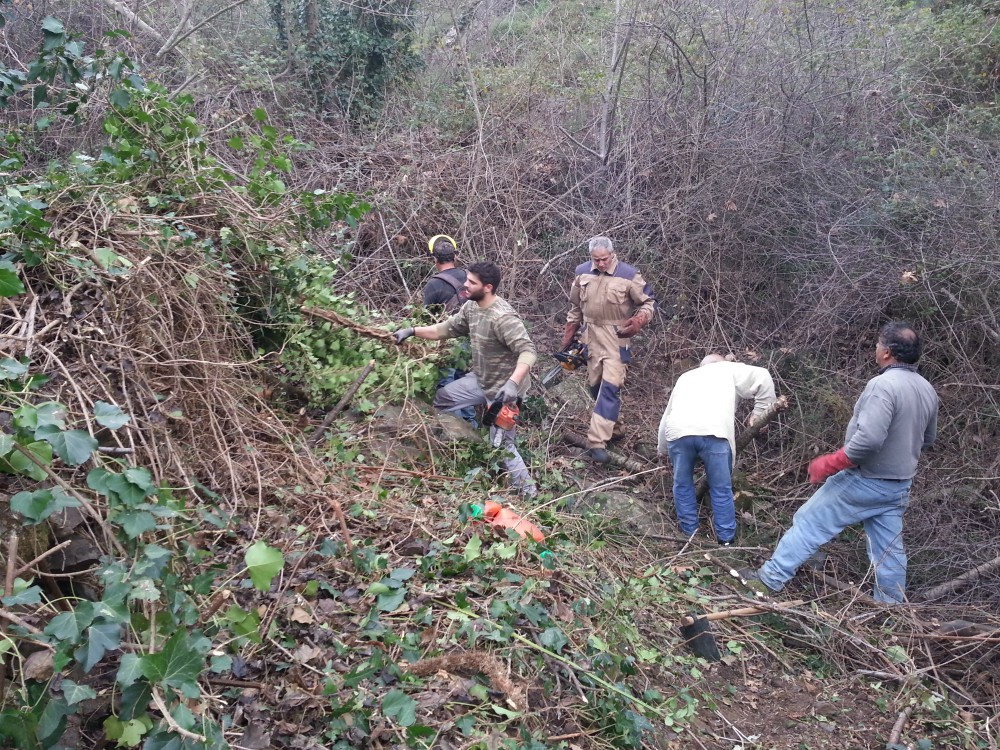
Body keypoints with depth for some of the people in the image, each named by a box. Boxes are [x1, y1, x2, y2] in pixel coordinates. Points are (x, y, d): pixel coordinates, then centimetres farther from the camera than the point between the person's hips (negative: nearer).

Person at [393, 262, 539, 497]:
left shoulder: (503, 317, -31)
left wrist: (513, 382, -50)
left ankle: (527, 489, 17)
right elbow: (448, 328, 10)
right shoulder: (471, 307, -3)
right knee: (442, 398, 19)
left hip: (503, 388, -9)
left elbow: (528, 351, -37)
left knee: (502, 444, 1)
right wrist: (412, 331, 2)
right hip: (480, 380, 9)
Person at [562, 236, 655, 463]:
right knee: (595, 385, 11)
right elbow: (575, 308, 13)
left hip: (617, 338, -5)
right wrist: (568, 337, 14)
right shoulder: (582, 272, 2)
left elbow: (648, 302, -2)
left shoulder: (629, 275, -11)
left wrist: (638, 321, -21)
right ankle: (612, 428, 32)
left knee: (610, 387, -13)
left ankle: (597, 442, -16)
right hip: (591, 336, 5)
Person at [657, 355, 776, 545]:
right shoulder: (727, 370, 30)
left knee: (682, 485, 21)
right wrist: (759, 413, 26)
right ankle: (726, 538, 19)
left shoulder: (685, 377, 38)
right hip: (714, 433, -2)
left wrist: (662, 448, 51)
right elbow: (763, 378, 18)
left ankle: (689, 532, 29)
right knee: (721, 489, 12)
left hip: (678, 431, 3)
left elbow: (667, 415, 40)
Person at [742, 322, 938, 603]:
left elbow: (869, 438, -32)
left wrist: (830, 464, -23)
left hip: (865, 481, -7)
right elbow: (926, 439, 18)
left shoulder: (883, 385, -23)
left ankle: (770, 579, 8)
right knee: (889, 549, 15)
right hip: (900, 485, 8)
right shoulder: (927, 390, 5)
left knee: (809, 522, 3)